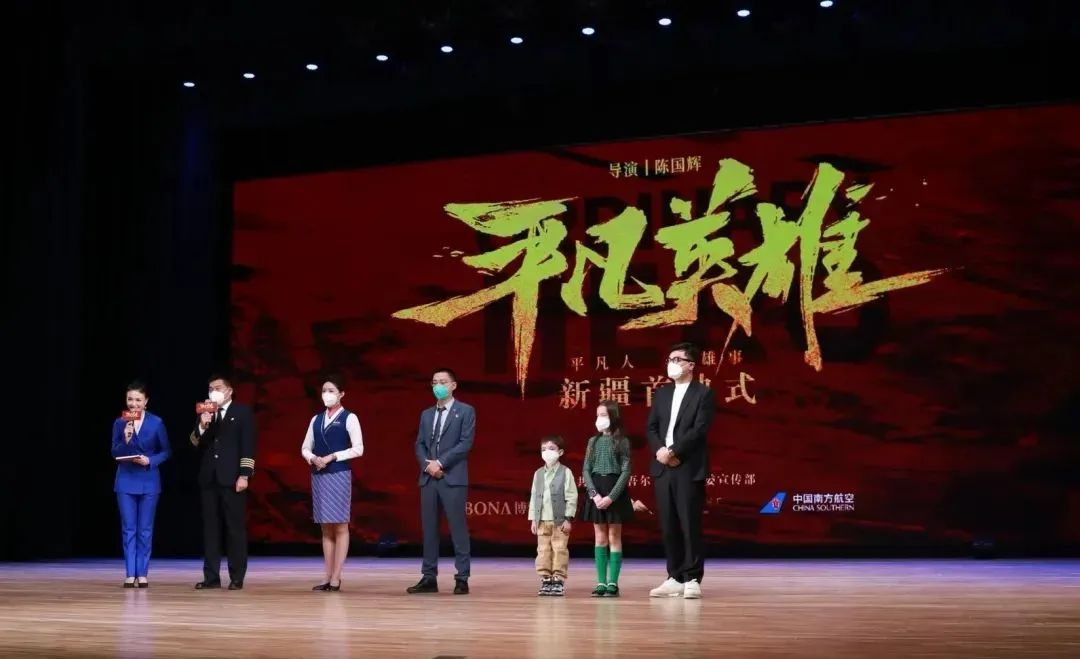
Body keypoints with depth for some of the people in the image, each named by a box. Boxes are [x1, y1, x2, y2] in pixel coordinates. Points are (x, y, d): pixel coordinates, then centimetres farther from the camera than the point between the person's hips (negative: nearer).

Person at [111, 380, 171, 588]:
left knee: (145, 530, 3)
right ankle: (130, 574, 5)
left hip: (148, 481, -1)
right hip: (126, 481, 1)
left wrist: (150, 460, -14)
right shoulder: (119, 423, 0)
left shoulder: (156, 423, -2)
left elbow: (166, 452, 2)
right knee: (128, 529, 1)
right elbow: (115, 454, -1)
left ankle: (142, 574, 9)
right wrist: (125, 440, -19)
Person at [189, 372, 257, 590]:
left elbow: (248, 445, -5)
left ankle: (237, 578, 0)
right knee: (210, 528, 4)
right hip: (209, 478, 5)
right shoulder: (206, 413, 15)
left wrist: (244, 475, -12)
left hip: (232, 478, -5)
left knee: (235, 528, -3)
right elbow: (195, 443, 11)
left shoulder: (242, 412, 2)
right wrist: (202, 426, -7)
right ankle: (211, 577, 7)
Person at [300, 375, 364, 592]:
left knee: (340, 526, -4)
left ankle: (336, 577, -5)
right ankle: (328, 577, 8)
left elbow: (358, 449, -8)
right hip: (318, 476, 6)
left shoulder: (349, 418, -1)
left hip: (339, 475, -6)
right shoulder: (316, 419, 14)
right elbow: (305, 447, 15)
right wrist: (313, 458, -7)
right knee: (326, 527, 6)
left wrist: (333, 456, -15)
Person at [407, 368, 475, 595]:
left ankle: (462, 579, -3)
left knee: (458, 528, -6)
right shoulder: (426, 414, 19)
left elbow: (466, 443, -8)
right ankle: (429, 578, 7)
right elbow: (419, 445, 14)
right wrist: (427, 465, -6)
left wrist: (440, 463, -13)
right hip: (428, 478, 5)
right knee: (429, 529, 4)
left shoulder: (465, 411, 2)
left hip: (453, 478, -5)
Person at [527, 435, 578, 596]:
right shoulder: (538, 474, 10)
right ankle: (545, 579, 11)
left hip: (560, 520, -4)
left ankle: (558, 580, 2)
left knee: (559, 550, -3)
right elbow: (534, 497, 12)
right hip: (542, 520, 5)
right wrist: (533, 519, 8)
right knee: (543, 550, 5)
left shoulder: (565, 473, -4)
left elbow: (571, 497, -6)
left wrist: (568, 519, -11)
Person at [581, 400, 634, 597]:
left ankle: (613, 583, 1)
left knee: (614, 538, 0)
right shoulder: (593, 441, 8)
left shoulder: (622, 441, -3)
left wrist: (611, 496, -17)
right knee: (600, 538, 5)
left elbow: (626, 471, -8)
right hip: (596, 491, 4)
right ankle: (601, 582, 7)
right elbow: (586, 470, 4)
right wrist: (594, 494, -12)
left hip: (615, 491, -4)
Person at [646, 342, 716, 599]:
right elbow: (652, 428, 11)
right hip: (663, 468, 6)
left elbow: (699, 430, -12)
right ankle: (675, 578, 12)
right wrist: (660, 451, -8)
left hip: (689, 469, -6)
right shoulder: (661, 393, 16)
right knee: (668, 526, 6)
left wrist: (673, 452, -16)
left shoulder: (703, 394, -2)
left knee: (690, 525, -5)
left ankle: (692, 580, 0)